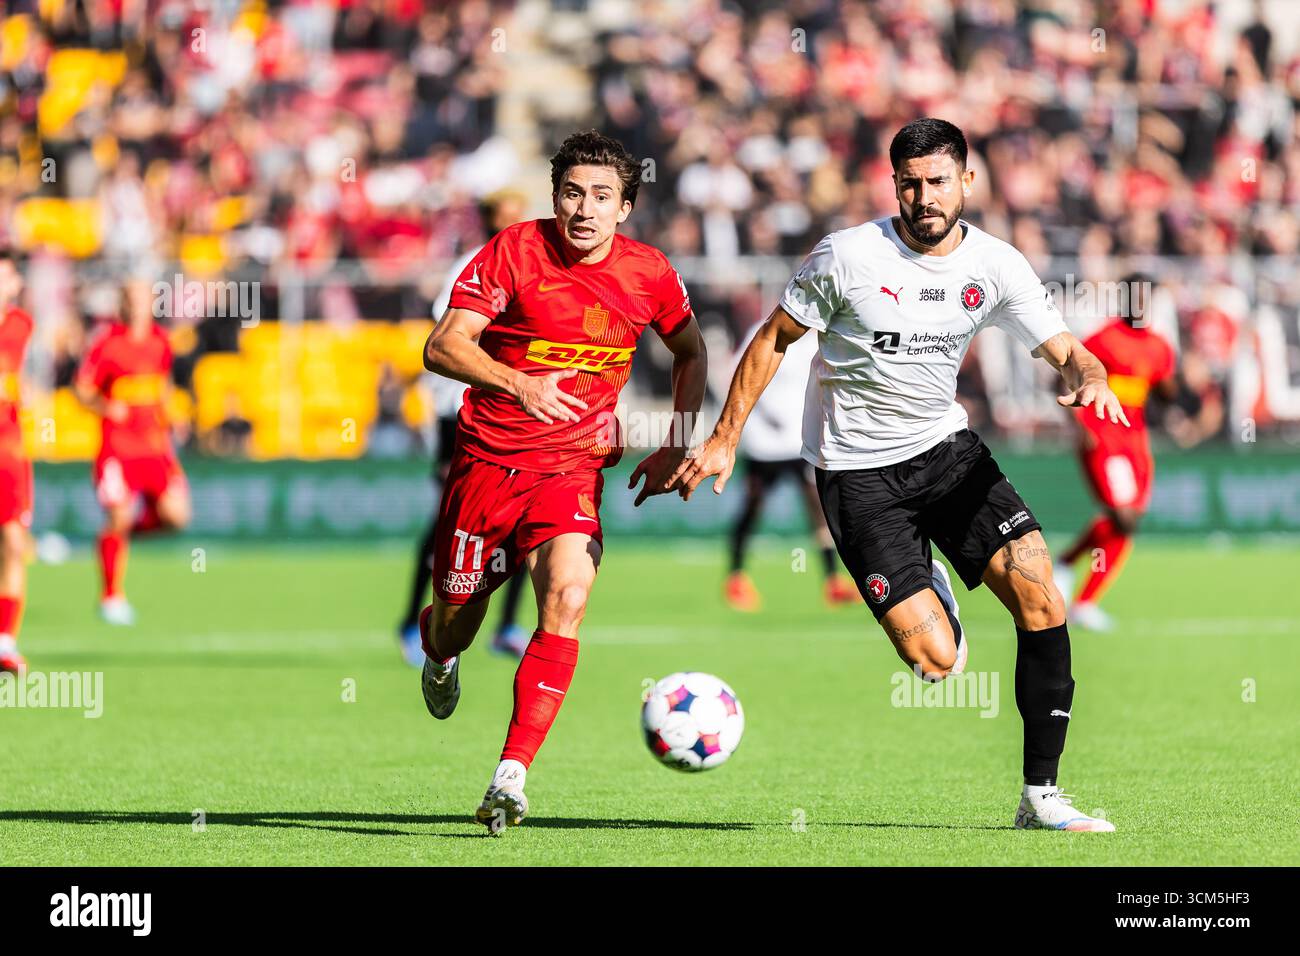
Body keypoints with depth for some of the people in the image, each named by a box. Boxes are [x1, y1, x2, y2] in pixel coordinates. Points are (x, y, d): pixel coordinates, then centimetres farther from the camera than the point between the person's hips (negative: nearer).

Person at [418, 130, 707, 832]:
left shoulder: (649, 274, -2)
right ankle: (438, 649, 53)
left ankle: (511, 777, -25)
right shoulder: (514, 251, -10)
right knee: (457, 617, 10)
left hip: (573, 466, 0)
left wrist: (677, 445, 9)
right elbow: (443, 346, -18)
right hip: (488, 458, 0)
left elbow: (689, 352, 18)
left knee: (567, 597, -25)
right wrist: (517, 382, -35)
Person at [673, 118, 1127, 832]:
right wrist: (723, 439, -3)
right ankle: (927, 604, 25)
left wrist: (1091, 381, -28)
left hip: (945, 445, 4)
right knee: (937, 664, -16)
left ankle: (1039, 797, -4)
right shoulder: (848, 256, -13)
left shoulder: (996, 267, -4)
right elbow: (773, 342, -2)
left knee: (1040, 599, -14)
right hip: (858, 471, -4)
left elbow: (1066, 351, -3)